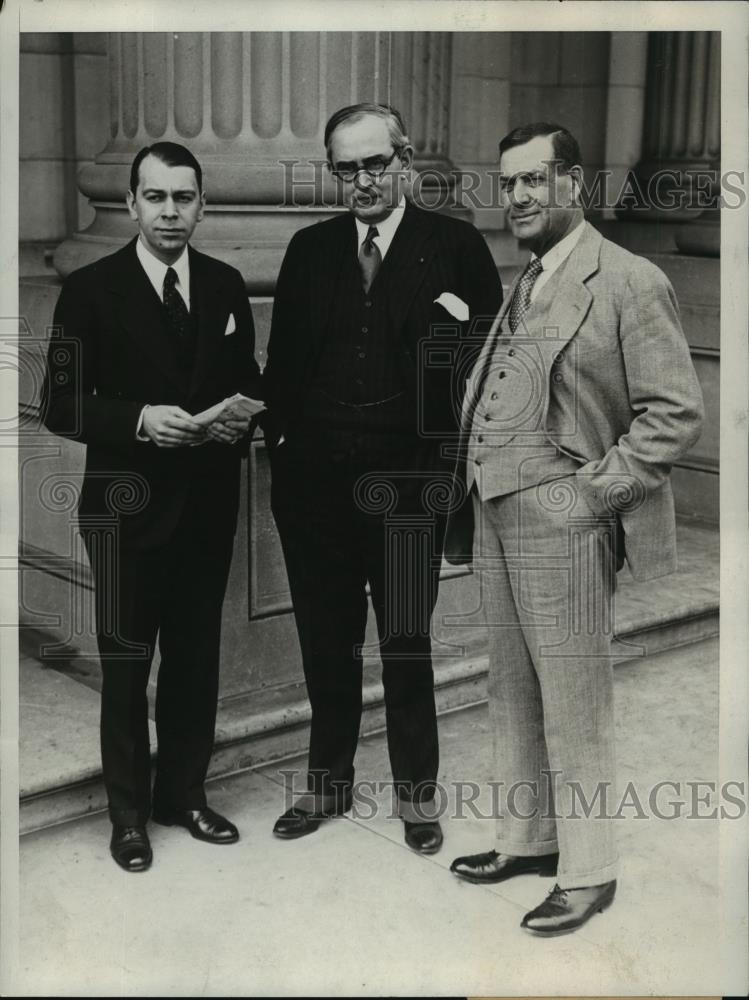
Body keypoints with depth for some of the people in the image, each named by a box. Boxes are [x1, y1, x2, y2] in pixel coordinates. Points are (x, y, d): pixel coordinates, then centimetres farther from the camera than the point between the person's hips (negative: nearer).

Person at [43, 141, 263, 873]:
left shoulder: (225, 286, 7)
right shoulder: (91, 289, -6)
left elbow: (248, 380, 15)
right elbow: (62, 406, -7)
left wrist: (241, 416, -7)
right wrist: (139, 420, -21)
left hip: (209, 501, 4)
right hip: (128, 503, -4)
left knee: (196, 655, 14)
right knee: (126, 663, 4)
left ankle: (183, 793, 30)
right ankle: (128, 814, 19)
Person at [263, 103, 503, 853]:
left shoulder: (455, 245, -1)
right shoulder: (309, 249, 8)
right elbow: (281, 361, 11)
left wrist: (466, 327, -18)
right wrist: (282, 439, 3)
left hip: (407, 482, -3)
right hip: (313, 481, 3)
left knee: (408, 642, 8)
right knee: (324, 642, 14)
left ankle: (416, 793, 25)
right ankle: (328, 783, 31)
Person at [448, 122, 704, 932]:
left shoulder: (628, 282, -9)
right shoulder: (521, 285, 14)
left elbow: (676, 413, -12)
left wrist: (592, 492, -14)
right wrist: (473, 471, 9)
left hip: (562, 524, -8)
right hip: (496, 516, 8)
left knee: (572, 706, 1)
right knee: (512, 696, 16)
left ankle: (586, 872, 15)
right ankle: (525, 839, 32)